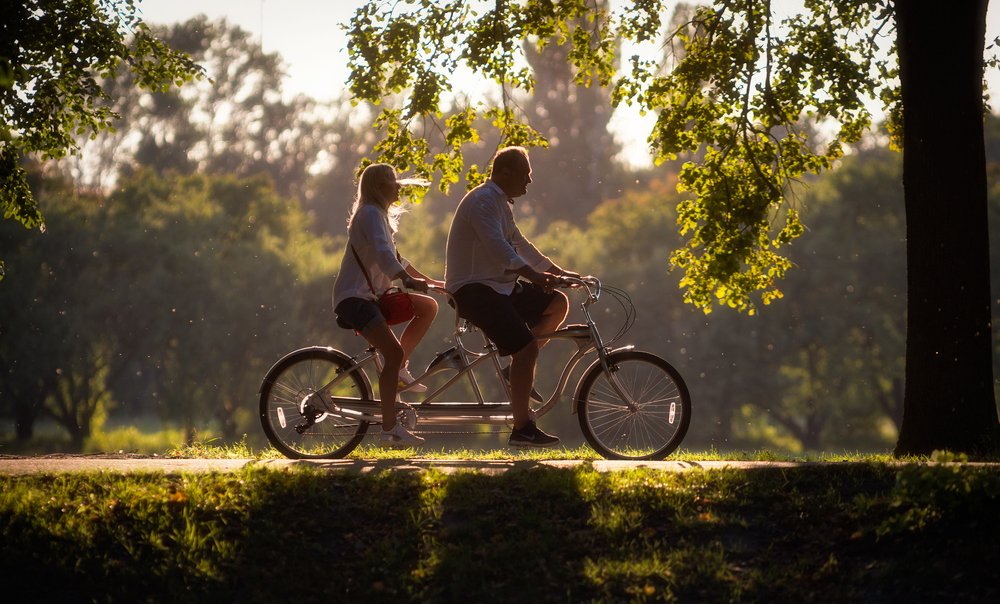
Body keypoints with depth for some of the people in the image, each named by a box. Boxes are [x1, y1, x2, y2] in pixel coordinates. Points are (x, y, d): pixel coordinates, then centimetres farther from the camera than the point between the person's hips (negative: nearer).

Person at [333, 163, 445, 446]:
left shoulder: (380, 215, 21)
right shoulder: (371, 214, -12)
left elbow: (393, 257, 29)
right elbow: (383, 253, -28)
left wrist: (427, 279, 27)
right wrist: (407, 279, -39)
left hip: (372, 295, 10)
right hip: (354, 297, -10)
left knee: (429, 306, 1)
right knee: (394, 353, -22)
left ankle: (400, 370, 2)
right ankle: (390, 427, -22)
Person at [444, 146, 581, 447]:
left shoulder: (500, 203, 19)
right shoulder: (483, 201, -15)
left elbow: (520, 244, 28)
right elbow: (498, 248, -29)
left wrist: (559, 272, 24)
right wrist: (535, 276, -38)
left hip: (497, 284, 10)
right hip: (474, 289, -10)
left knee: (558, 303, 6)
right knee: (526, 346, -20)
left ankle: (519, 369, 7)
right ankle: (522, 428, -18)